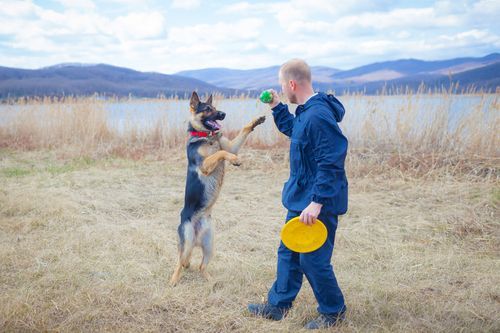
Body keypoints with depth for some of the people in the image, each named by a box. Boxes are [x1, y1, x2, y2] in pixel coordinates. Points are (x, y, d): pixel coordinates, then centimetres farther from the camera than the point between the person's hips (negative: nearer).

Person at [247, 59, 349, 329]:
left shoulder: (318, 116, -25)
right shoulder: (306, 112, 7)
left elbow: (330, 164, -27)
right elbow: (292, 130, 30)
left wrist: (317, 202, -28)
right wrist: (276, 107, 22)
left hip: (317, 204, -10)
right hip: (301, 200, 10)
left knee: (313, 260, 3)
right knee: (288, 252, 18)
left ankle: (333, 312, 24)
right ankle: (278, 305, 32)